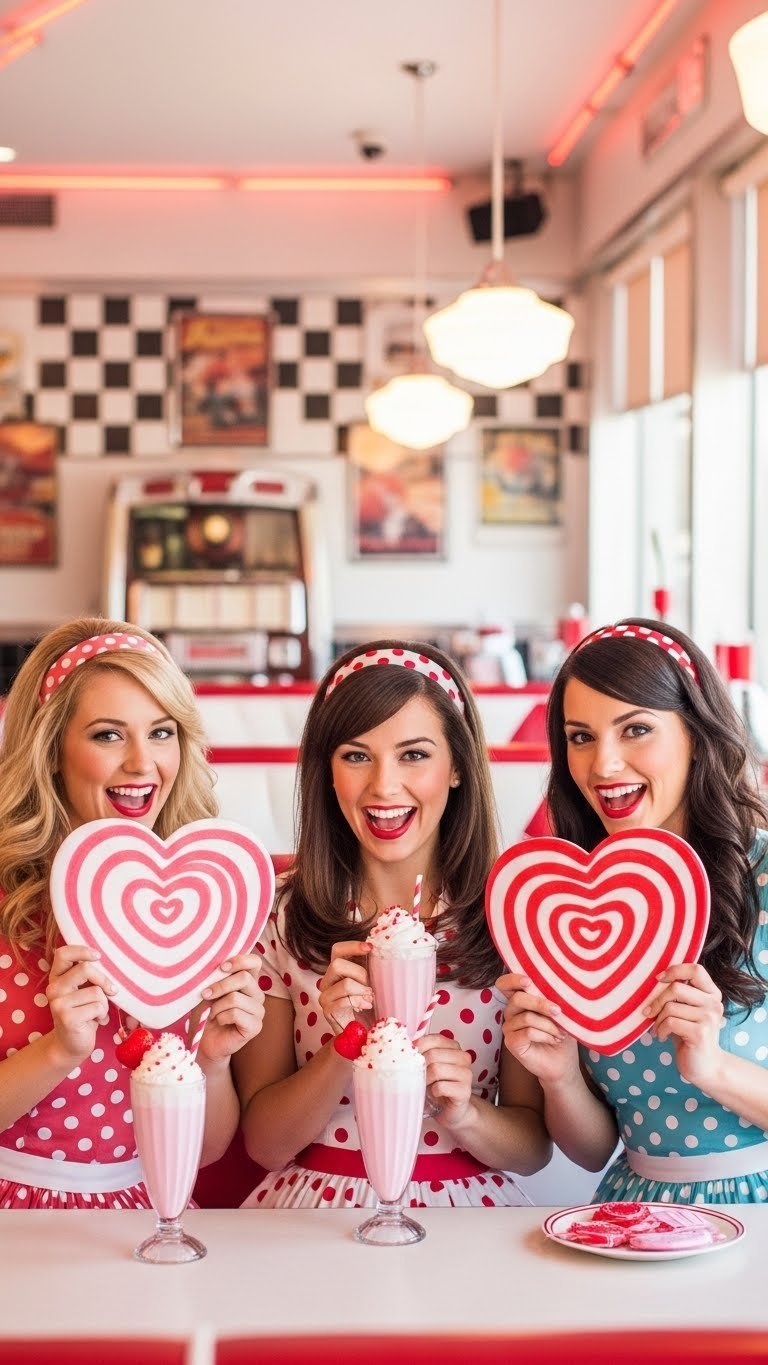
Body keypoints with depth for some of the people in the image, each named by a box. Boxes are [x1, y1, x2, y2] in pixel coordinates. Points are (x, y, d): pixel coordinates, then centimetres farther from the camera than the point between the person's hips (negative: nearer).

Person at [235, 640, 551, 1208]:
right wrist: (345, 1048, -15)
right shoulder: (281, 919, -2)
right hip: (316, 1207, -2)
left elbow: (534, 1147, 3)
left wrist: (464, 1113, -16)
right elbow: (264, 1142, -1)